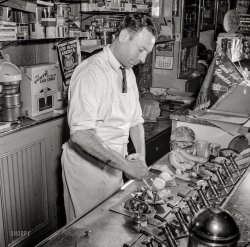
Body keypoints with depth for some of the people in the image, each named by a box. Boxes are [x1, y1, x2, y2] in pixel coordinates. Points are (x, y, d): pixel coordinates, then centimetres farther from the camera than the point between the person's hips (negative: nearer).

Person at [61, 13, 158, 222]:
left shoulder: (128, 72, 6)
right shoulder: (91, 72, -22)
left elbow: (136, 119, 11)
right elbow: (80, 133, -30)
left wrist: (141, 154, -6)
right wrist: (124, 164, -31)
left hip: (115, 163, 8)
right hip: (88, 164, -7)